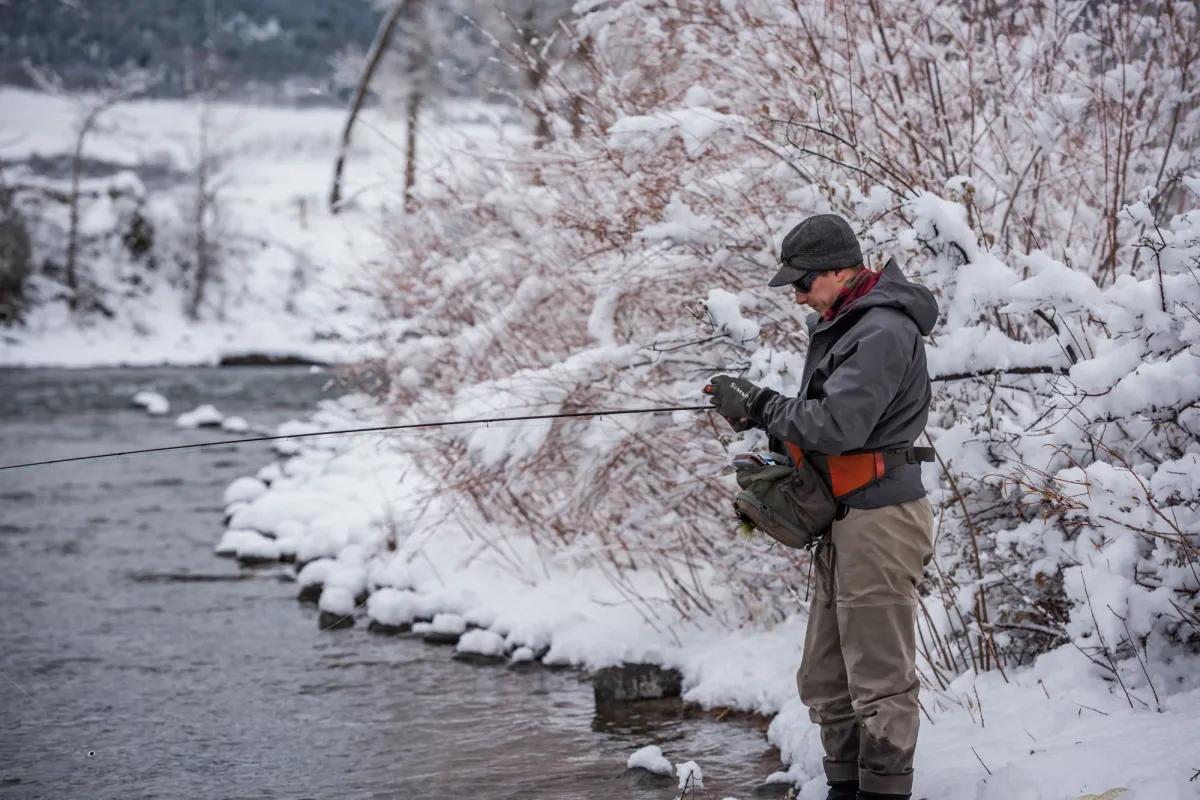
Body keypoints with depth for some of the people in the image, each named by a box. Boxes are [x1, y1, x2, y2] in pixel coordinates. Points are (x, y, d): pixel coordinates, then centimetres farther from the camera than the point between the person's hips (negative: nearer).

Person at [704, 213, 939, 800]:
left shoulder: (884, 331, -16)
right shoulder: (837, 326, 16)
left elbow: (839, 424, -24)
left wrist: (761, 406, -13)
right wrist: (769, 421, 3)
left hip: (879, 520, -10)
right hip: (841, 521, 10)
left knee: (880, 677, -5)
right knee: (825, 679, 15)